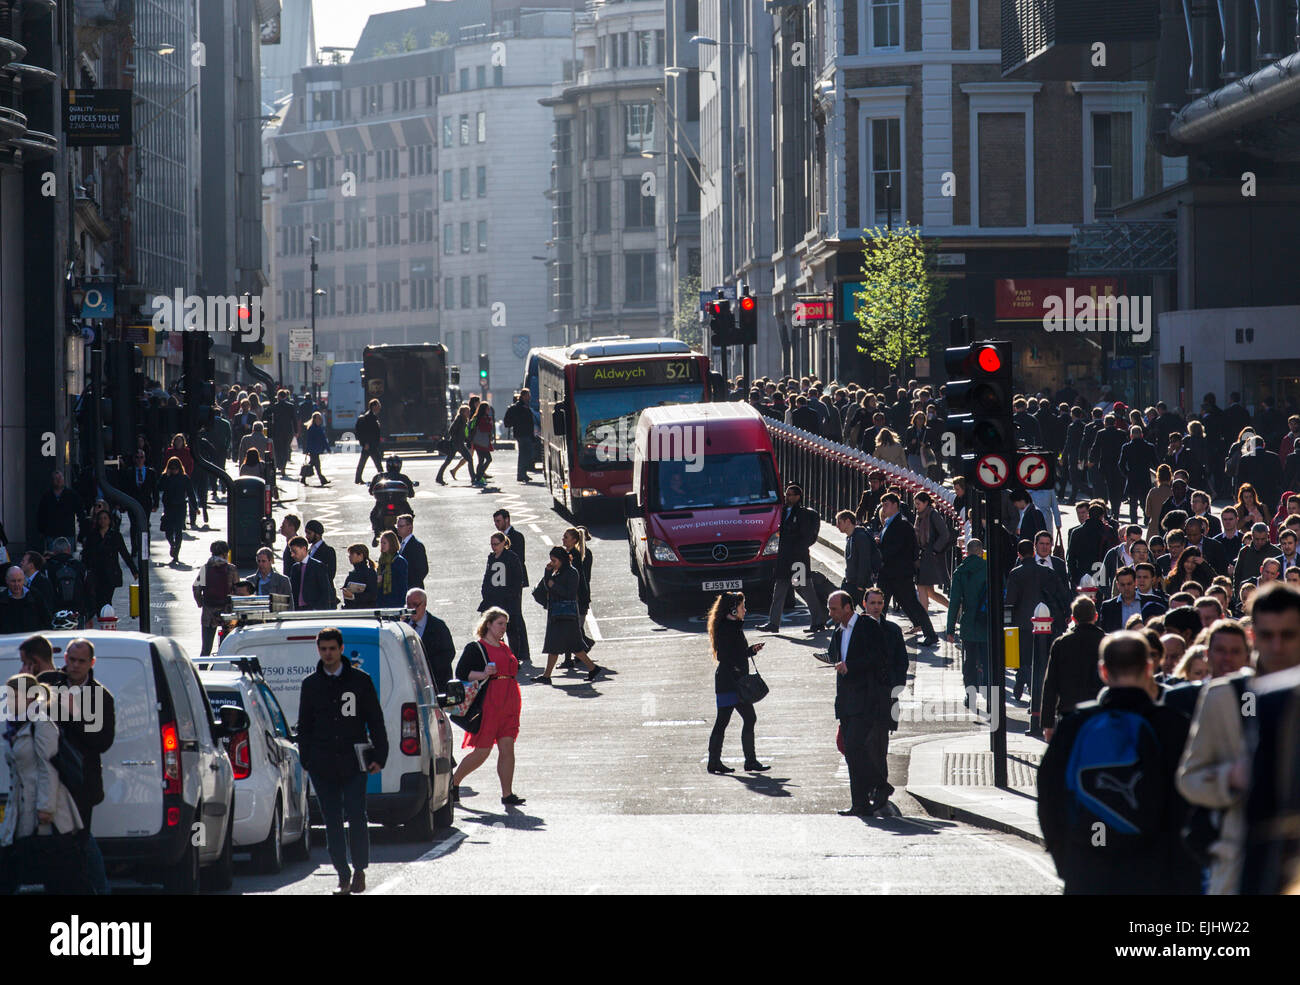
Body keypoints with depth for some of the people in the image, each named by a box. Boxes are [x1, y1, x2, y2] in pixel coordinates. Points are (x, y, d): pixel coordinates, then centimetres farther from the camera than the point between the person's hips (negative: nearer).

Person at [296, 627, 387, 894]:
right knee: (332, 821, 2)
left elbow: (375, 721, 7)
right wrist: (307, 761, 6)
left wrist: (379, 757, 0)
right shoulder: (311, 685, 11)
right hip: (323, 766, 2)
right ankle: (343, 875, 6)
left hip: (353, 762, -2)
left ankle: (359, 871, 4)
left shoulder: (360, 680, 5)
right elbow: (304, 727, 15)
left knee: (356, 817, -8)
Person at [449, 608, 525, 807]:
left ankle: (507, 794, -3)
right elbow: (461, 673, -9)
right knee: (482, 752, -5)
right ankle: (454, 782, 14)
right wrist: (483, 675, -24)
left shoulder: (504, 648, 19)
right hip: (488, 706, -7)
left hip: (508, 706, 7)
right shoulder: (475, 648, -3)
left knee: (507, 748, -2)